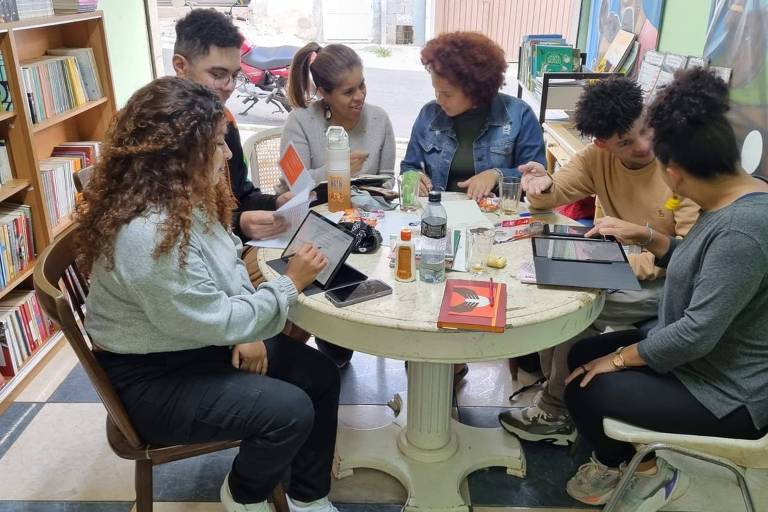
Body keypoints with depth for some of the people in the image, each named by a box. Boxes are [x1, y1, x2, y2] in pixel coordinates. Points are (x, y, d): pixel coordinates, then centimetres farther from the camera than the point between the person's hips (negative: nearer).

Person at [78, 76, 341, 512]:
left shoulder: (184, 198, 0)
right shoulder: (146, 234, -32)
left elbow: (227, 267, 9)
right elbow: (217, 322, -27)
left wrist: (247, 333, -5)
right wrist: (290, 282, -18)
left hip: (204, 342, 9)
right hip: (154, 376, -9)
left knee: (320, 374, 1)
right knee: (289, 410, -20)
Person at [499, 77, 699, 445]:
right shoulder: (598, 157, -4)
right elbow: (549, 197, 1)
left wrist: (629, 263, -33)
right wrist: (541, 186, -23)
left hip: (669, 279, -6)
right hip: (624, 266, 6)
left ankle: (557, 412, -1)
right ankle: (551, 381, 8)